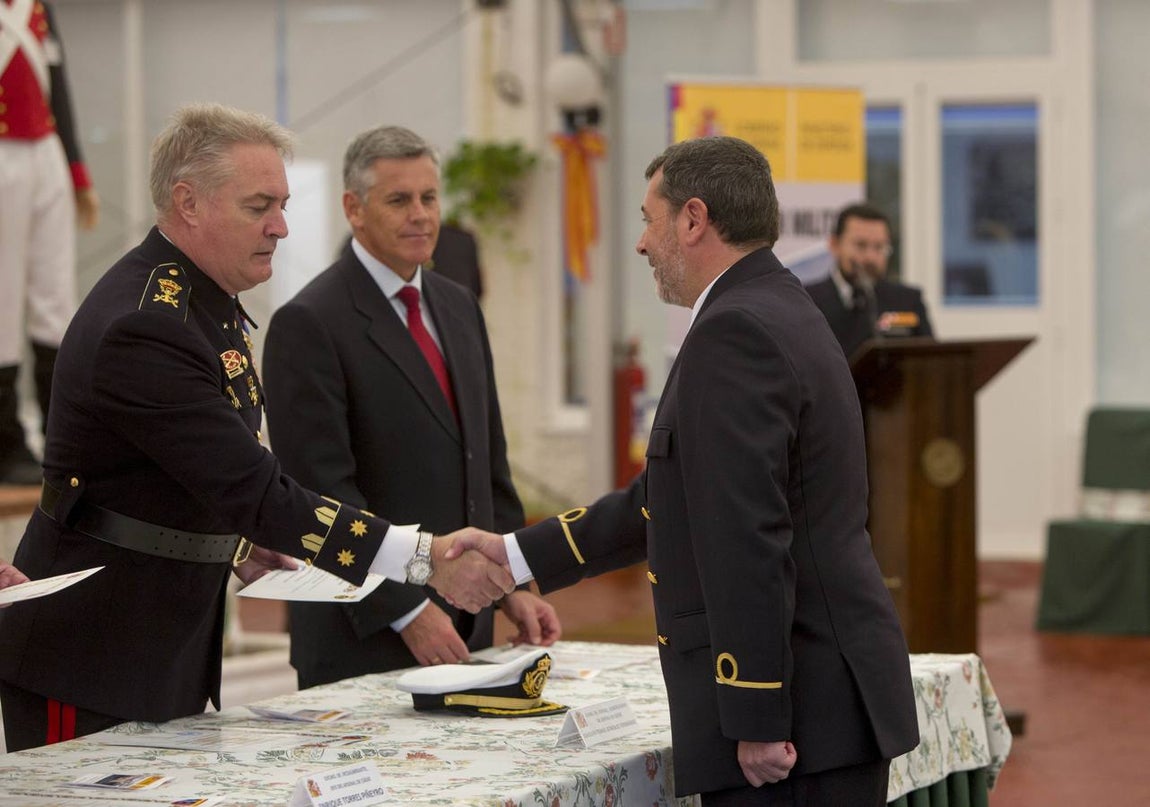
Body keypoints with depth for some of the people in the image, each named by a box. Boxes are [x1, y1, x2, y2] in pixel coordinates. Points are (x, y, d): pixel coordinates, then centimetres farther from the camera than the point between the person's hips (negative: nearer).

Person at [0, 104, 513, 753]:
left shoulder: (202, 298, 9)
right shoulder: (145, 327, -24)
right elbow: (258, 492, -28)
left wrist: (234, 548, 6)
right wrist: (428, 558, -29)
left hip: (174, 650, 10)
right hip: (92, 661, -10)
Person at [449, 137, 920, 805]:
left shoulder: (735, 332, -14)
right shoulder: (784, 315, 18)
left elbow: (749, 540, -21)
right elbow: (669, 500, 25)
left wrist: (758, 720, -22)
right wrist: (517, 555, 27)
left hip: (796, 710, -10)